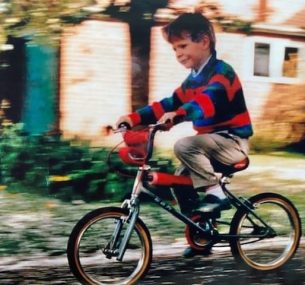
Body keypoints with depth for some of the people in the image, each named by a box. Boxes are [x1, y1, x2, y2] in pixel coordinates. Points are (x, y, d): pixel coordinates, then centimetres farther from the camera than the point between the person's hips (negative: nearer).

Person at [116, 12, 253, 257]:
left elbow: (209, 100, -34)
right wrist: (135, 118, -6)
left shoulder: (221, 71, -15)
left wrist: (178, 115, -51)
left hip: (232, 142, -9)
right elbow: (170, 104, 7)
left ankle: (216, 193, -17)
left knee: (184, 146, -29)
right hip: (213, 142, 9)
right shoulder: (193, 79, 13)